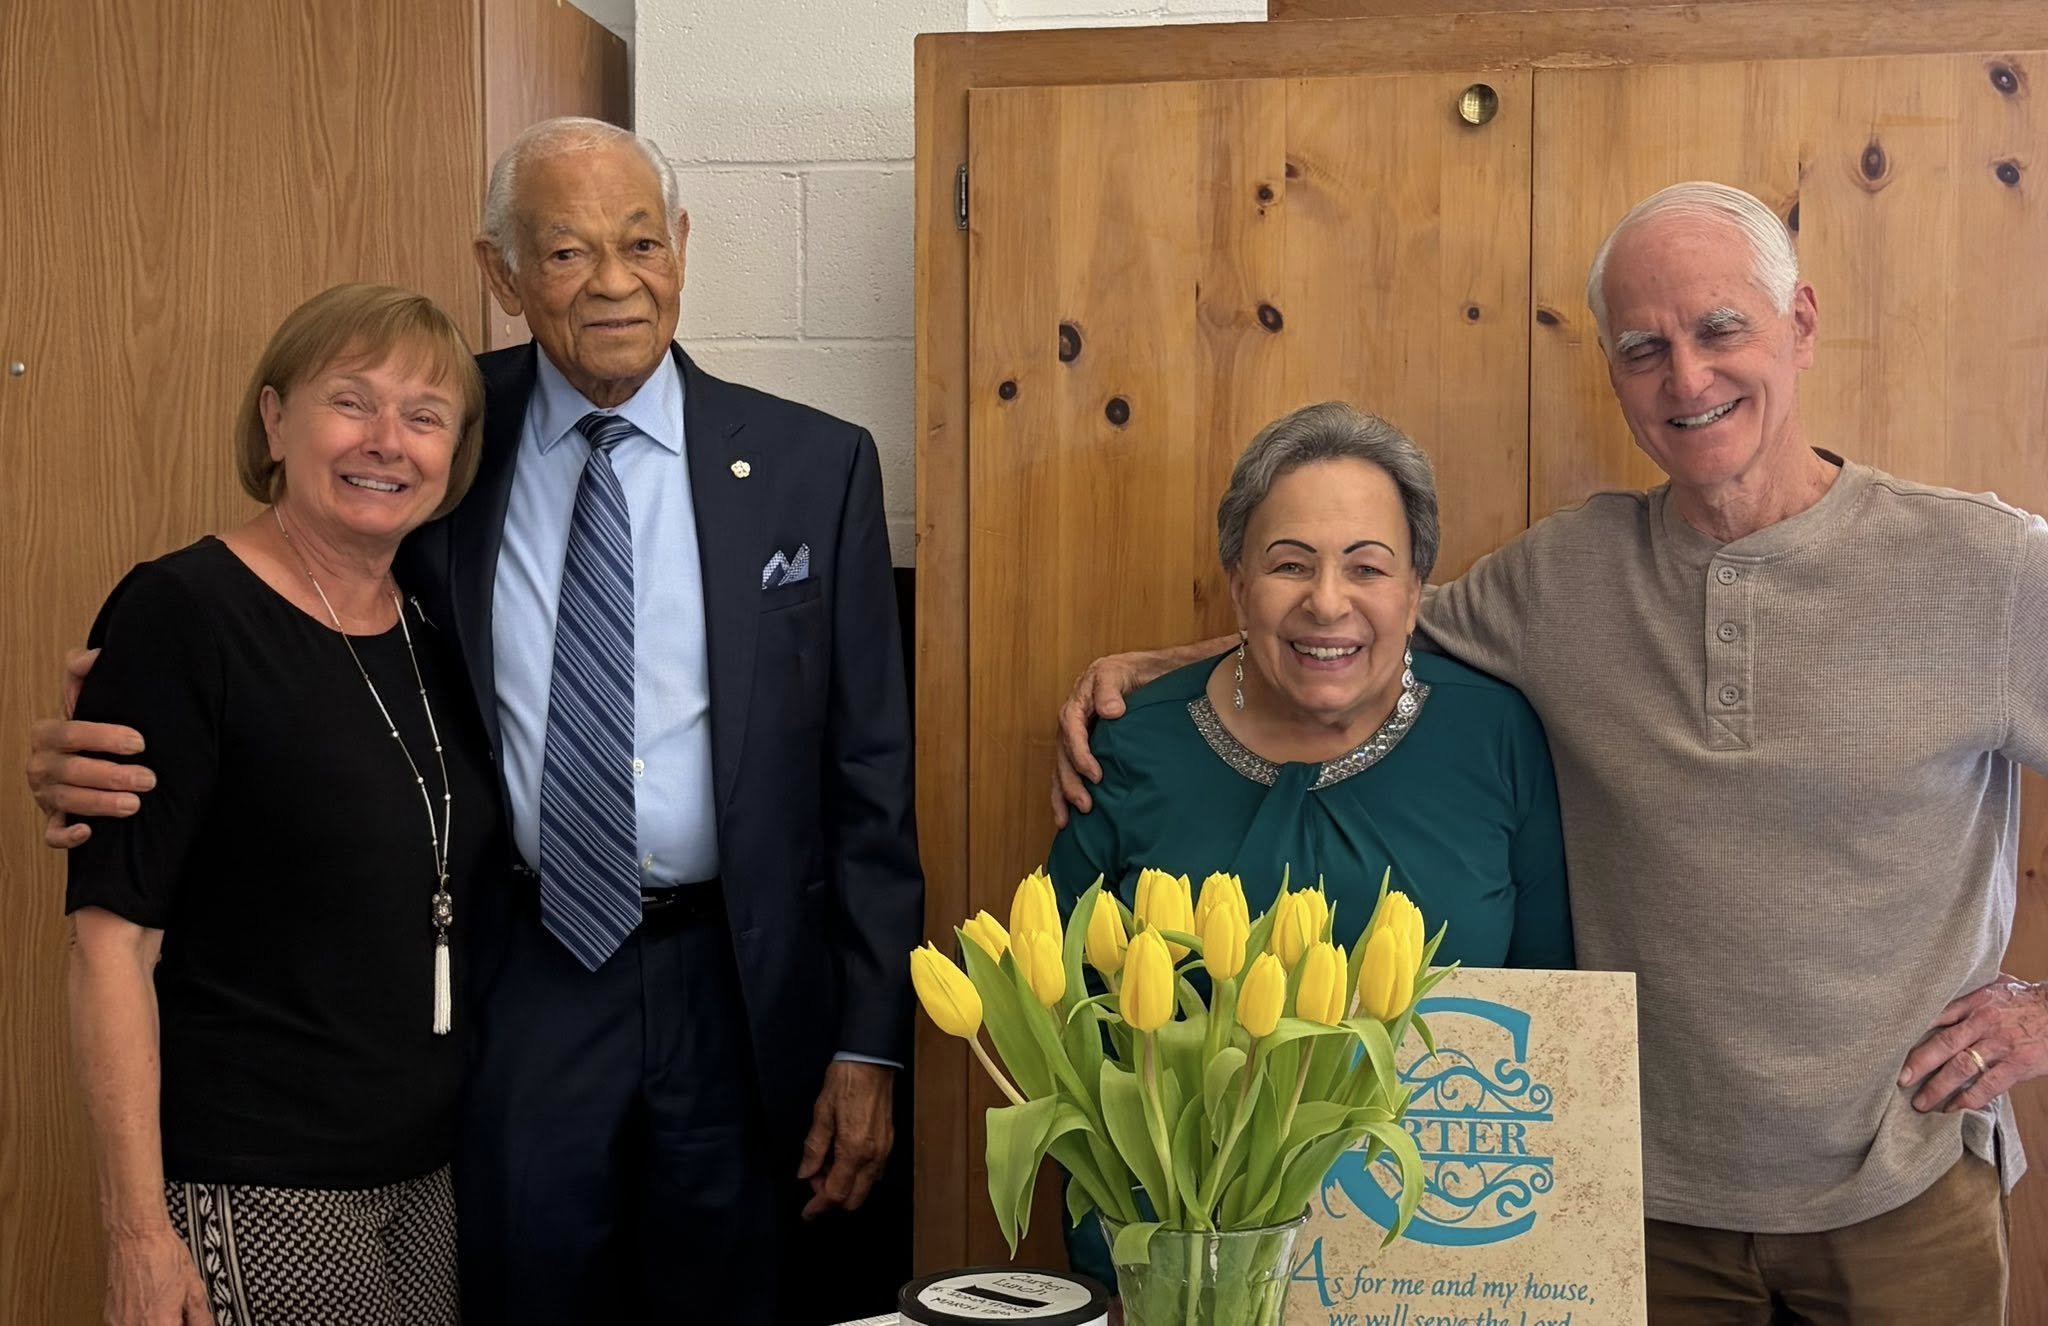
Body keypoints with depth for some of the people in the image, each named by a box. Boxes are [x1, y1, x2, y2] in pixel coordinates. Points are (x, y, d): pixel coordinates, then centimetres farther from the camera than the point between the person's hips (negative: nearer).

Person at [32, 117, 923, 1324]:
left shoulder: (815, 466, -3)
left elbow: (867, 778, -1)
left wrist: (869, 1046, -3)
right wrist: (106, 757, -15)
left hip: (734, 994, 0)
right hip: (518, 986, 1)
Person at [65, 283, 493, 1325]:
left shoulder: (434, 637, 7)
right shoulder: (181, 615, -12)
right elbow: (112, 937, -15)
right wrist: (137, 1231, -18)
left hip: (432, 1168, 6)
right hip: (253, 1188, -6)